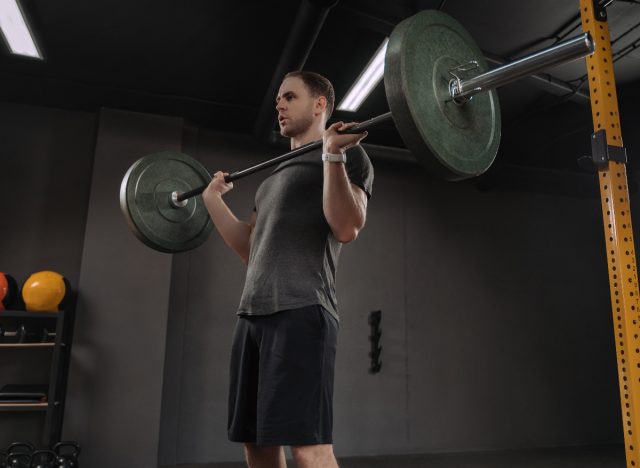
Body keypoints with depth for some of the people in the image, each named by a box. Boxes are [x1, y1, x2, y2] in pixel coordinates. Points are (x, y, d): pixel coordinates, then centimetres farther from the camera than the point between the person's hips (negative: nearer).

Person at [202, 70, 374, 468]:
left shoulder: (347, 156, 4)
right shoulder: (276, 173, 27)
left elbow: (346, 229, -13)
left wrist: (333, 154, -19)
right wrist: (213, 199, 23)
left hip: (302, 311, -9)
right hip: (253, 314, 9)